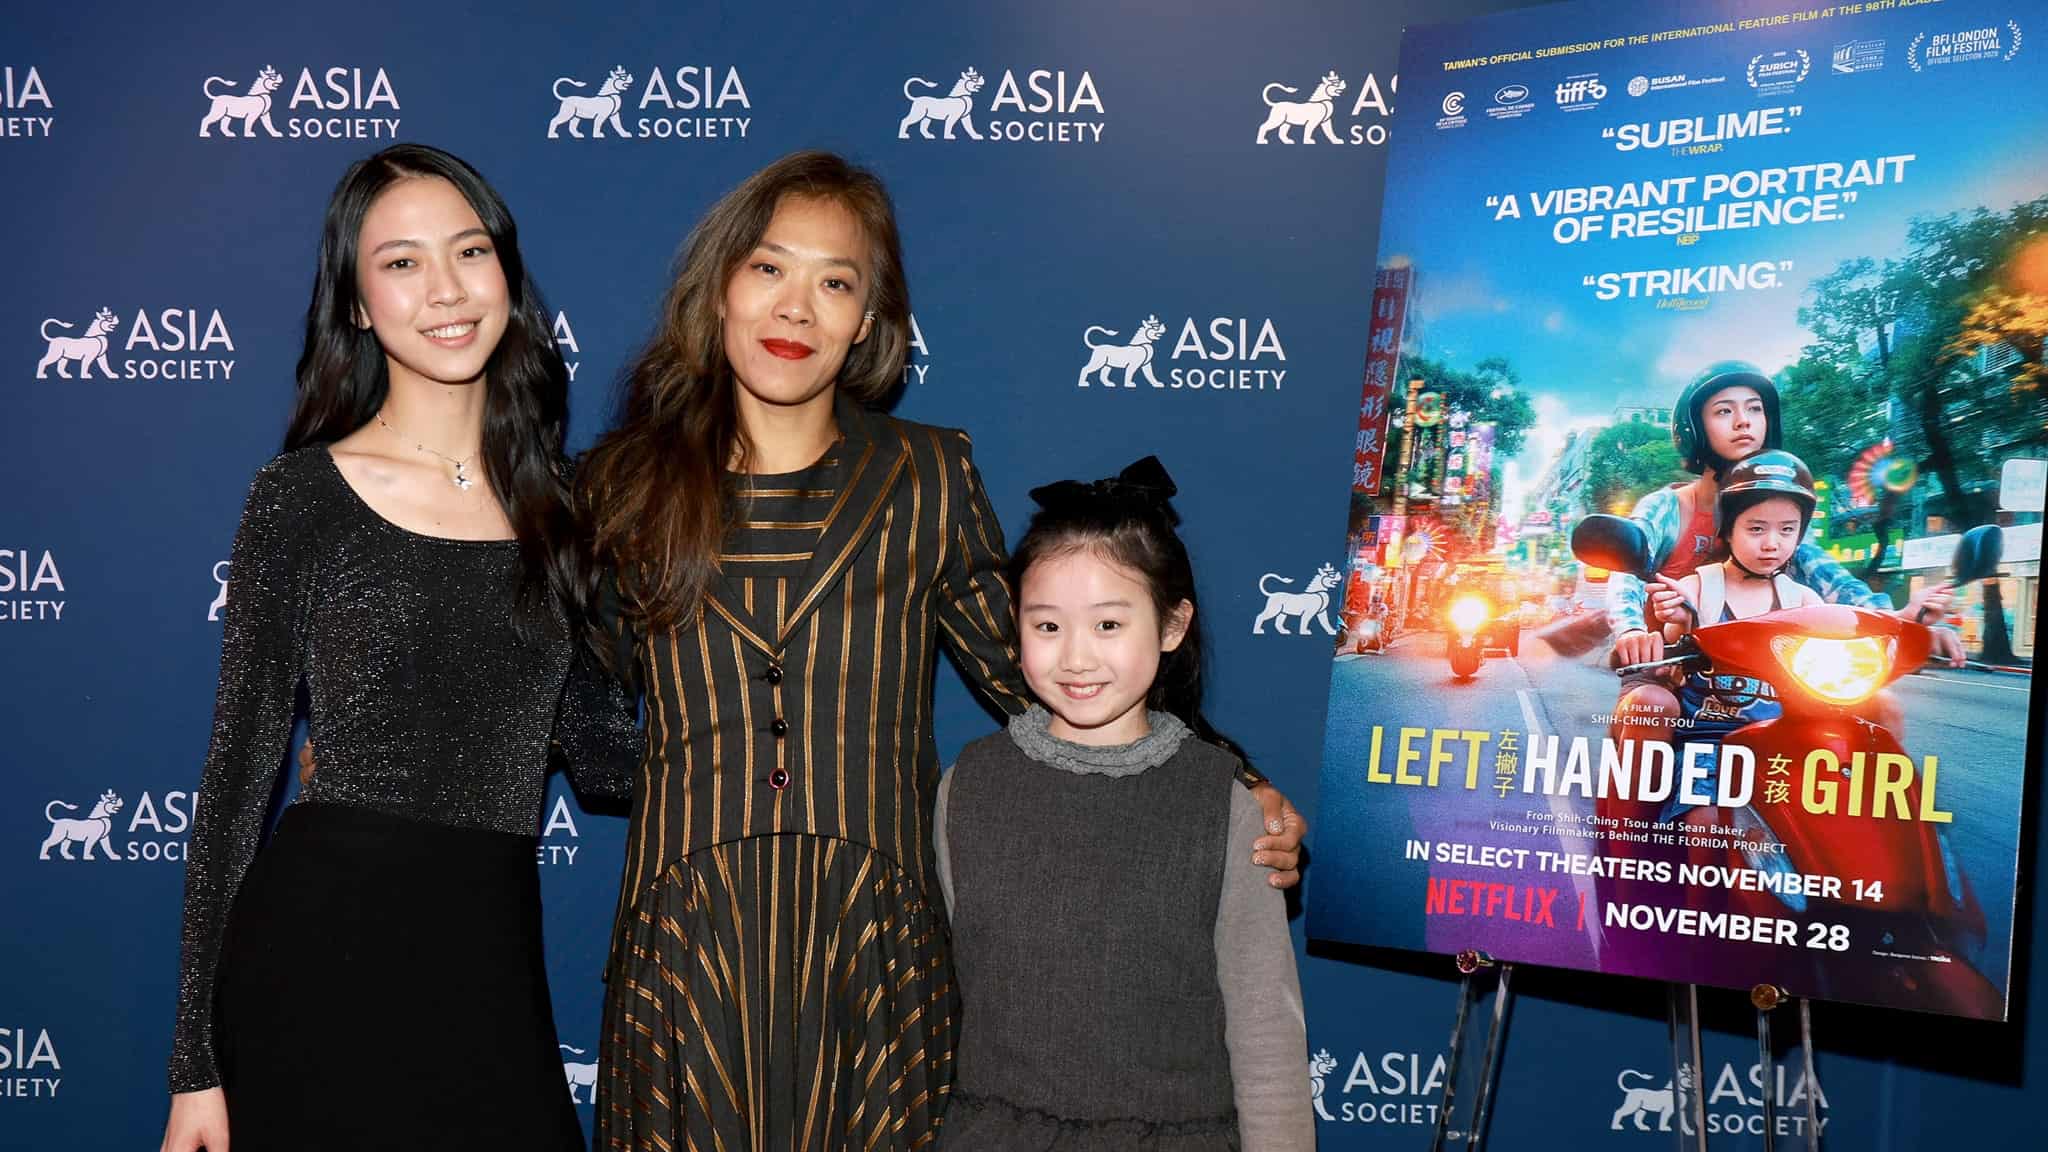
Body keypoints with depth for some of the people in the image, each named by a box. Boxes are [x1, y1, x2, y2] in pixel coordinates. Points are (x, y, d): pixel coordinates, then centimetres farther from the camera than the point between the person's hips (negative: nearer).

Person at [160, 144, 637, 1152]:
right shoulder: (302, 497, -3)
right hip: (321, 955, -3)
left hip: (494, 966, 3)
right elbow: (239, 771, -2)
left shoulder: (552, 502, 8)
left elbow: (605, 753, 10)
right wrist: (198, 1060, -3)